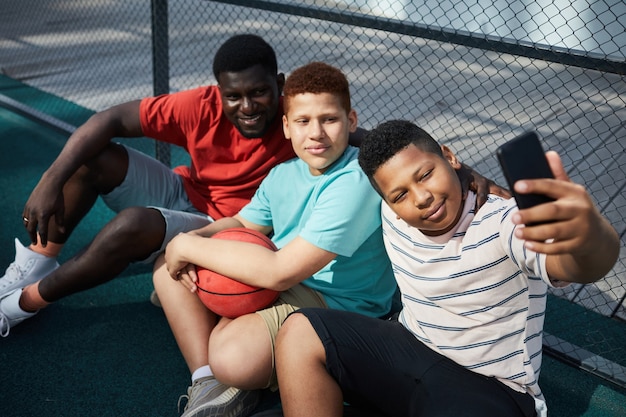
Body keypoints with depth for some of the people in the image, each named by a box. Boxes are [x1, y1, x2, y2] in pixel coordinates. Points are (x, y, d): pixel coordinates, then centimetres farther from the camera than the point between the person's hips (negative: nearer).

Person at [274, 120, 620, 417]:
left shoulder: (505, 223, -25)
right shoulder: (393, 213, -4)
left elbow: (572, 266, -49)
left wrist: (590, 236, -70)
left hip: (488, 388, -6)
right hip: (411, 352, 7)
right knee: (301, 332, -11)